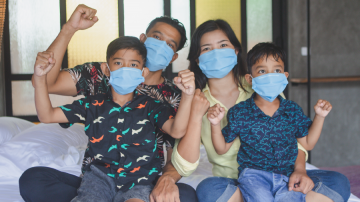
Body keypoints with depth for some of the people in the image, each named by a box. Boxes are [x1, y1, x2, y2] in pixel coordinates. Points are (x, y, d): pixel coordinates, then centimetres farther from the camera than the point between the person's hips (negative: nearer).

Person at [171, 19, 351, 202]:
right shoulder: (196, 103, -1)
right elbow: (184, 167, -12)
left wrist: (299, 169, -14)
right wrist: (196, 116, -22)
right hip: (233, 184, -1)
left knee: (338, 182, -19)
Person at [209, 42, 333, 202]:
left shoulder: (293, 110, 8)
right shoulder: (239, 112, 0)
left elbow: (307, 143, 17)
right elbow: (222, 148, 6)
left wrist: (319, 116, 9)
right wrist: (215, 124, -10)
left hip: (287, 176, 3)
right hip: (253, 174, -2)